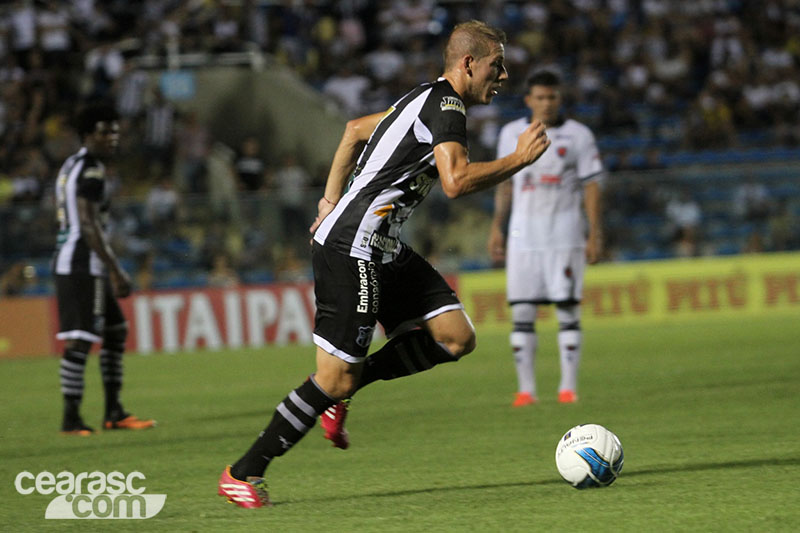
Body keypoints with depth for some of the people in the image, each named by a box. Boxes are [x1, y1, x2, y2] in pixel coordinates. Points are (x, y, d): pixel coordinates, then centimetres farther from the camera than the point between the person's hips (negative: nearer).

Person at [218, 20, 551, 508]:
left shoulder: (430, 99, 16)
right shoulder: (445, 106, -14)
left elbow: (356, 129, 28)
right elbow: (457, 181, -30)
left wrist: (332, 200, 27)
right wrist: (519, 160, -18)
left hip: (382, 250, 10)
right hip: (351, 251, -10)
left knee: (456, 336, 1)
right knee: (336, 378, -8)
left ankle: (344, 389, 11)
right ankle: (244, 475, 3)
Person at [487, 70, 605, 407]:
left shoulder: (577, 136, 0)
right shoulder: (510, 134, 9)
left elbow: (591, 186, -1)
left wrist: (595, 234, -8)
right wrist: (497, 227, 11)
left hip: (565, 236, -2)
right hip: (523, 236, 2)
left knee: (568, 310, -4)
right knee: (521, 312, -2)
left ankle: (568, 386, 1)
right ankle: (526, 389, 2)